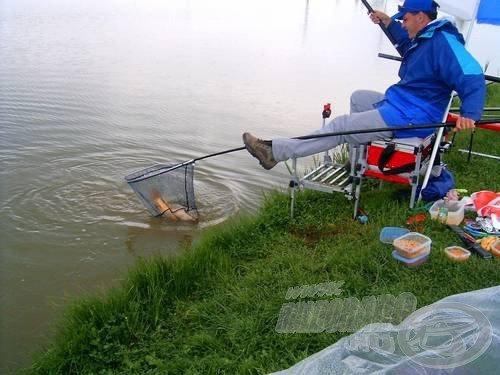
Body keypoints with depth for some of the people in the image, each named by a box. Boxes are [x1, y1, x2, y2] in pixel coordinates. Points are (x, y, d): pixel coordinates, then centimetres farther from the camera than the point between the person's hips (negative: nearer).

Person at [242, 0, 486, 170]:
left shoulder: (442, 42, -18)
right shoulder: (425, 38, 14)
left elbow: (472, 77, -28)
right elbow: (407, 43, 40)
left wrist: (469, 114, -44)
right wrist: (388, 23, 32)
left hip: (409, 118, -11)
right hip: (399, 103, 11)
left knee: (342, 126, -15)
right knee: (358, 97, 26)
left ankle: (276, 151, -15)